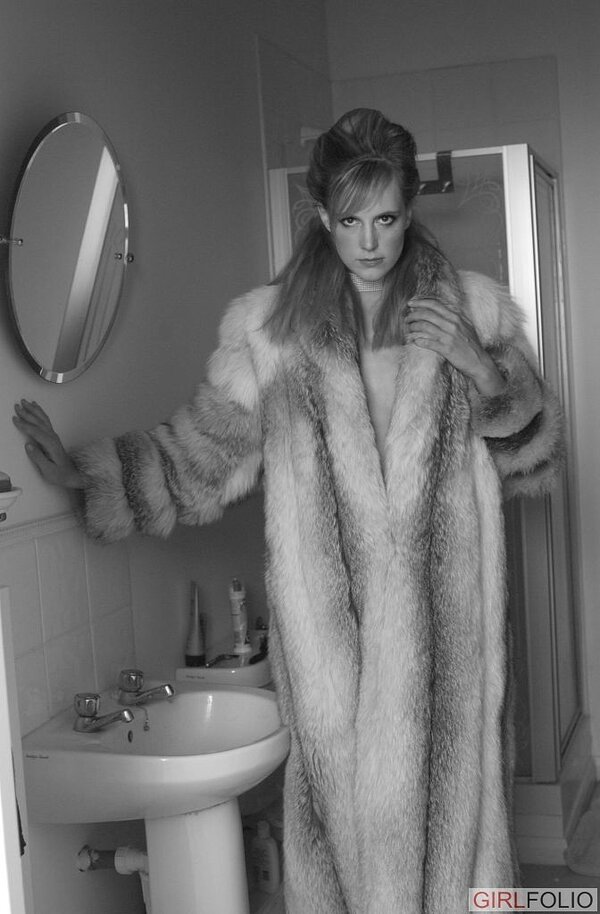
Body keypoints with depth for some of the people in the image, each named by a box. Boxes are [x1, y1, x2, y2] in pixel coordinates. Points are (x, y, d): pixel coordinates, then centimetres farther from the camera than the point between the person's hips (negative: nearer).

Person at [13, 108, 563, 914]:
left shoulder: (474, 308, 6)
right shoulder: (269, 325, 4)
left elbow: (536, 461, 6)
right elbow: (202, 456, 5)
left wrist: (485, 372, -11)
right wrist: (86, 471, -6)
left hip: (443, 613, 1)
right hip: (327, 620, 0)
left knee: (450, 784, 4)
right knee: (345, 795, 4)